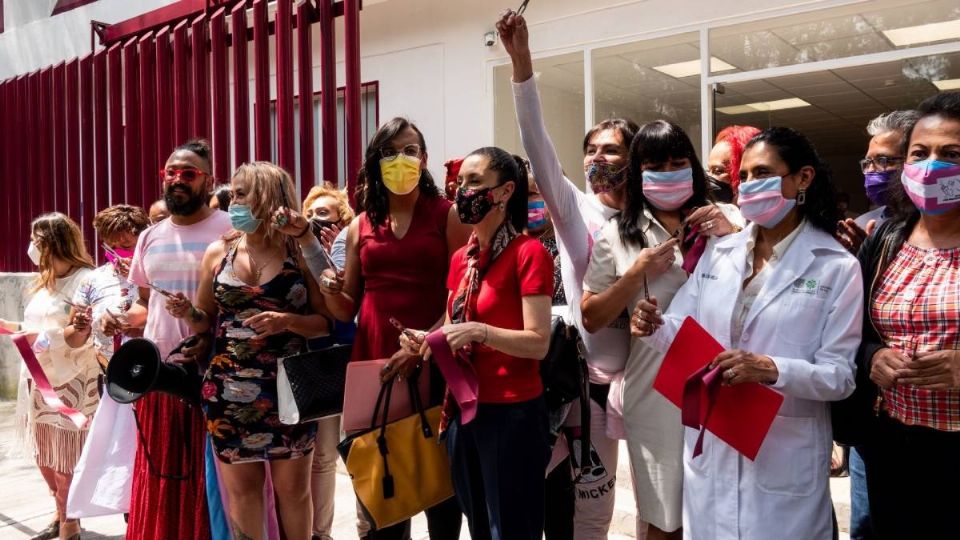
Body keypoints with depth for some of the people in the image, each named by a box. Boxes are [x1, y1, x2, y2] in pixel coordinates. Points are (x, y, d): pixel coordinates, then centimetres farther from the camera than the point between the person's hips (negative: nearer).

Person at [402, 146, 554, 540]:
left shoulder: (529, 253, -12)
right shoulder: (461, 258, 10)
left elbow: (538, 343, -17)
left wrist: (481, 332, -29)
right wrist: (425, 341, -1)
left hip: (512, 414, -7)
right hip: (464, 411, 7)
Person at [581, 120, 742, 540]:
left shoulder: (728, 220, 4)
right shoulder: (617, 235, 2)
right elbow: (591, 319, 2)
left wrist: (733, 238, -11)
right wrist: (637, 274, -11)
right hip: (657, 395, -1)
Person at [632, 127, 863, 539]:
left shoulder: (837, 267, -6)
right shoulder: (718, 253, 6)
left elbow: (840, 375, -9)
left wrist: (772, 370, -25)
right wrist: (655, 327, -16)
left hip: (784, 455, -3)